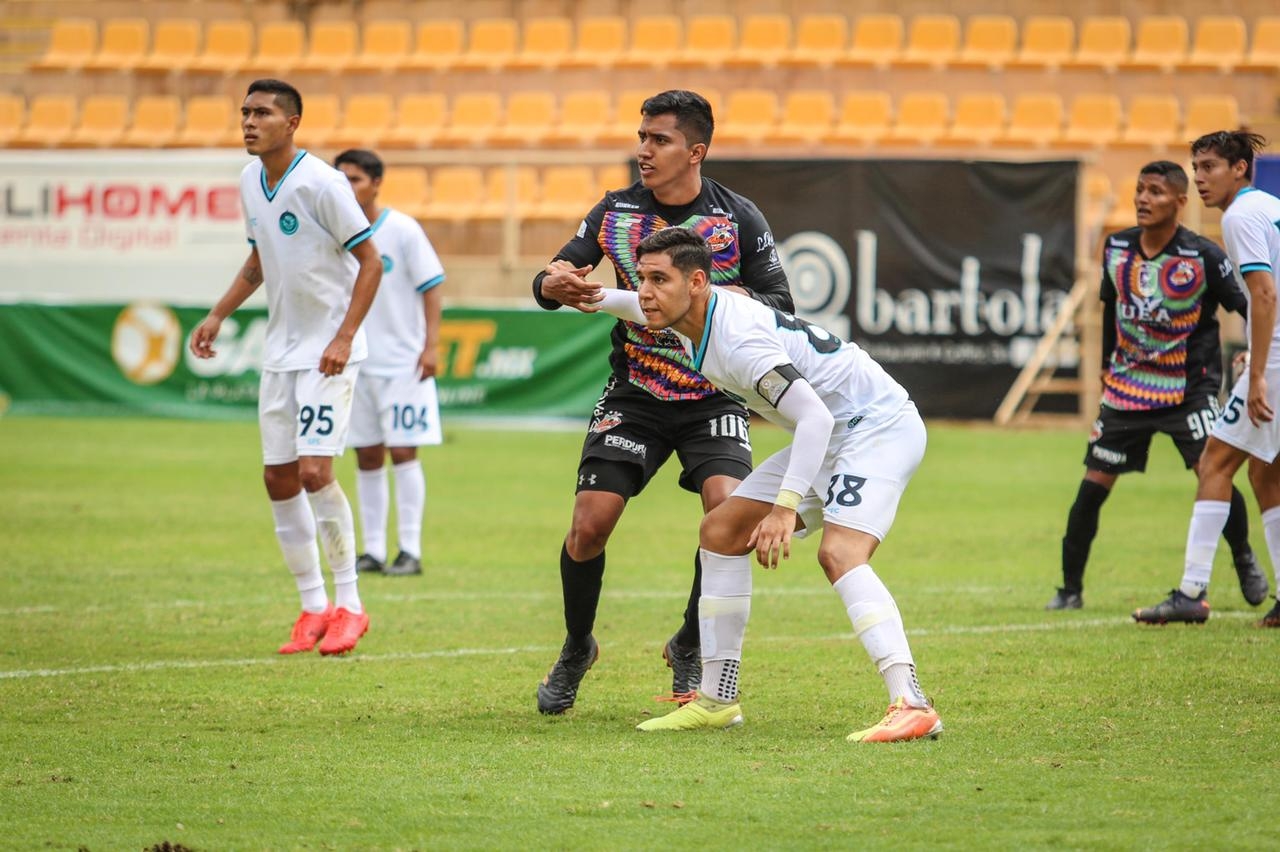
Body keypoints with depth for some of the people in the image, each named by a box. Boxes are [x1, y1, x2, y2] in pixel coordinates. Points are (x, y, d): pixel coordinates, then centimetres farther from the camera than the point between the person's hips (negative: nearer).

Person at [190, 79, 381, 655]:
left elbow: (370, 262, -14)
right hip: (281, 348, 7)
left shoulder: (320, 184, -17)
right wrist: (218, 315, 12)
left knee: (314, 471, -16)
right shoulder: (249, 182, 5)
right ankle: (314, 607, 16)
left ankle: (349, 606, -4)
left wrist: (344, 338, -20)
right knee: (279, 478, 5)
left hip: (328, 352, -7)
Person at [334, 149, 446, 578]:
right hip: (356, 363, 5)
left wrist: (431, 345, -13)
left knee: (402, 452, -6)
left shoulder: (402, 230, -7)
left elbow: (430, 287, -6)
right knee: (367, 457, 7)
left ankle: (410, 550, -2)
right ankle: (372, 550, 11)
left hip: (402, 364, -5)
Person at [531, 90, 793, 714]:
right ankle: (576, 651, 15)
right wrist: (554, 284, -27)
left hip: (714, 398, -1)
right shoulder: (616, 212, -1)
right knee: (590, 523, -11)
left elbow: (780, 305, -5)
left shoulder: (739, 218, -5)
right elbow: (550, 280, -2)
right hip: (634, 397, 1)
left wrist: (729, 299, -26)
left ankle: (689, 649, 2)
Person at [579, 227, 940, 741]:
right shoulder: (693, 315, 1)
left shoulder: (739, 341, -29)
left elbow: (815, 418, -37)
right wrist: (599, 299, 23)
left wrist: (786, 506, -43)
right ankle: (717, 699, 15)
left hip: (879, 428, -10)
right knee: (721, 531, 10)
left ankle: (911, 707, -41)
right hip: (829, 434, 10)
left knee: (839, 553, -31)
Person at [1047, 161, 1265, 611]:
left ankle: (1245, 563, 9)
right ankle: (1070, 588, 10)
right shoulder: (1117, 248, 1)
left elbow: (1248, 308, -6)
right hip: (1127, 384, 4)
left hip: (1188, 385, -4)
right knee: (1093, 485, -2)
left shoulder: (1203, 256, -13)